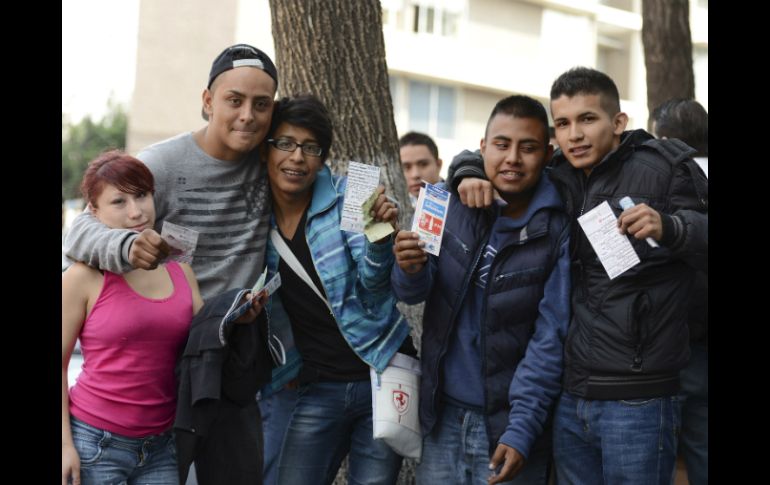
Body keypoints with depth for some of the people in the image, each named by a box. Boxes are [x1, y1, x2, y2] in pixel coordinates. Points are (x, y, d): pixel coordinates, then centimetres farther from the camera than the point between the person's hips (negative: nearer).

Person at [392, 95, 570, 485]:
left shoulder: (557, 232, -11)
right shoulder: (455, 204, 0)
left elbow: (550, 339, -12)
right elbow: (413, 293, 5)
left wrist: (520, 432, -17)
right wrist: (410, 269, -19)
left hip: (507, 423, -3)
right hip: (442, 415, 3)